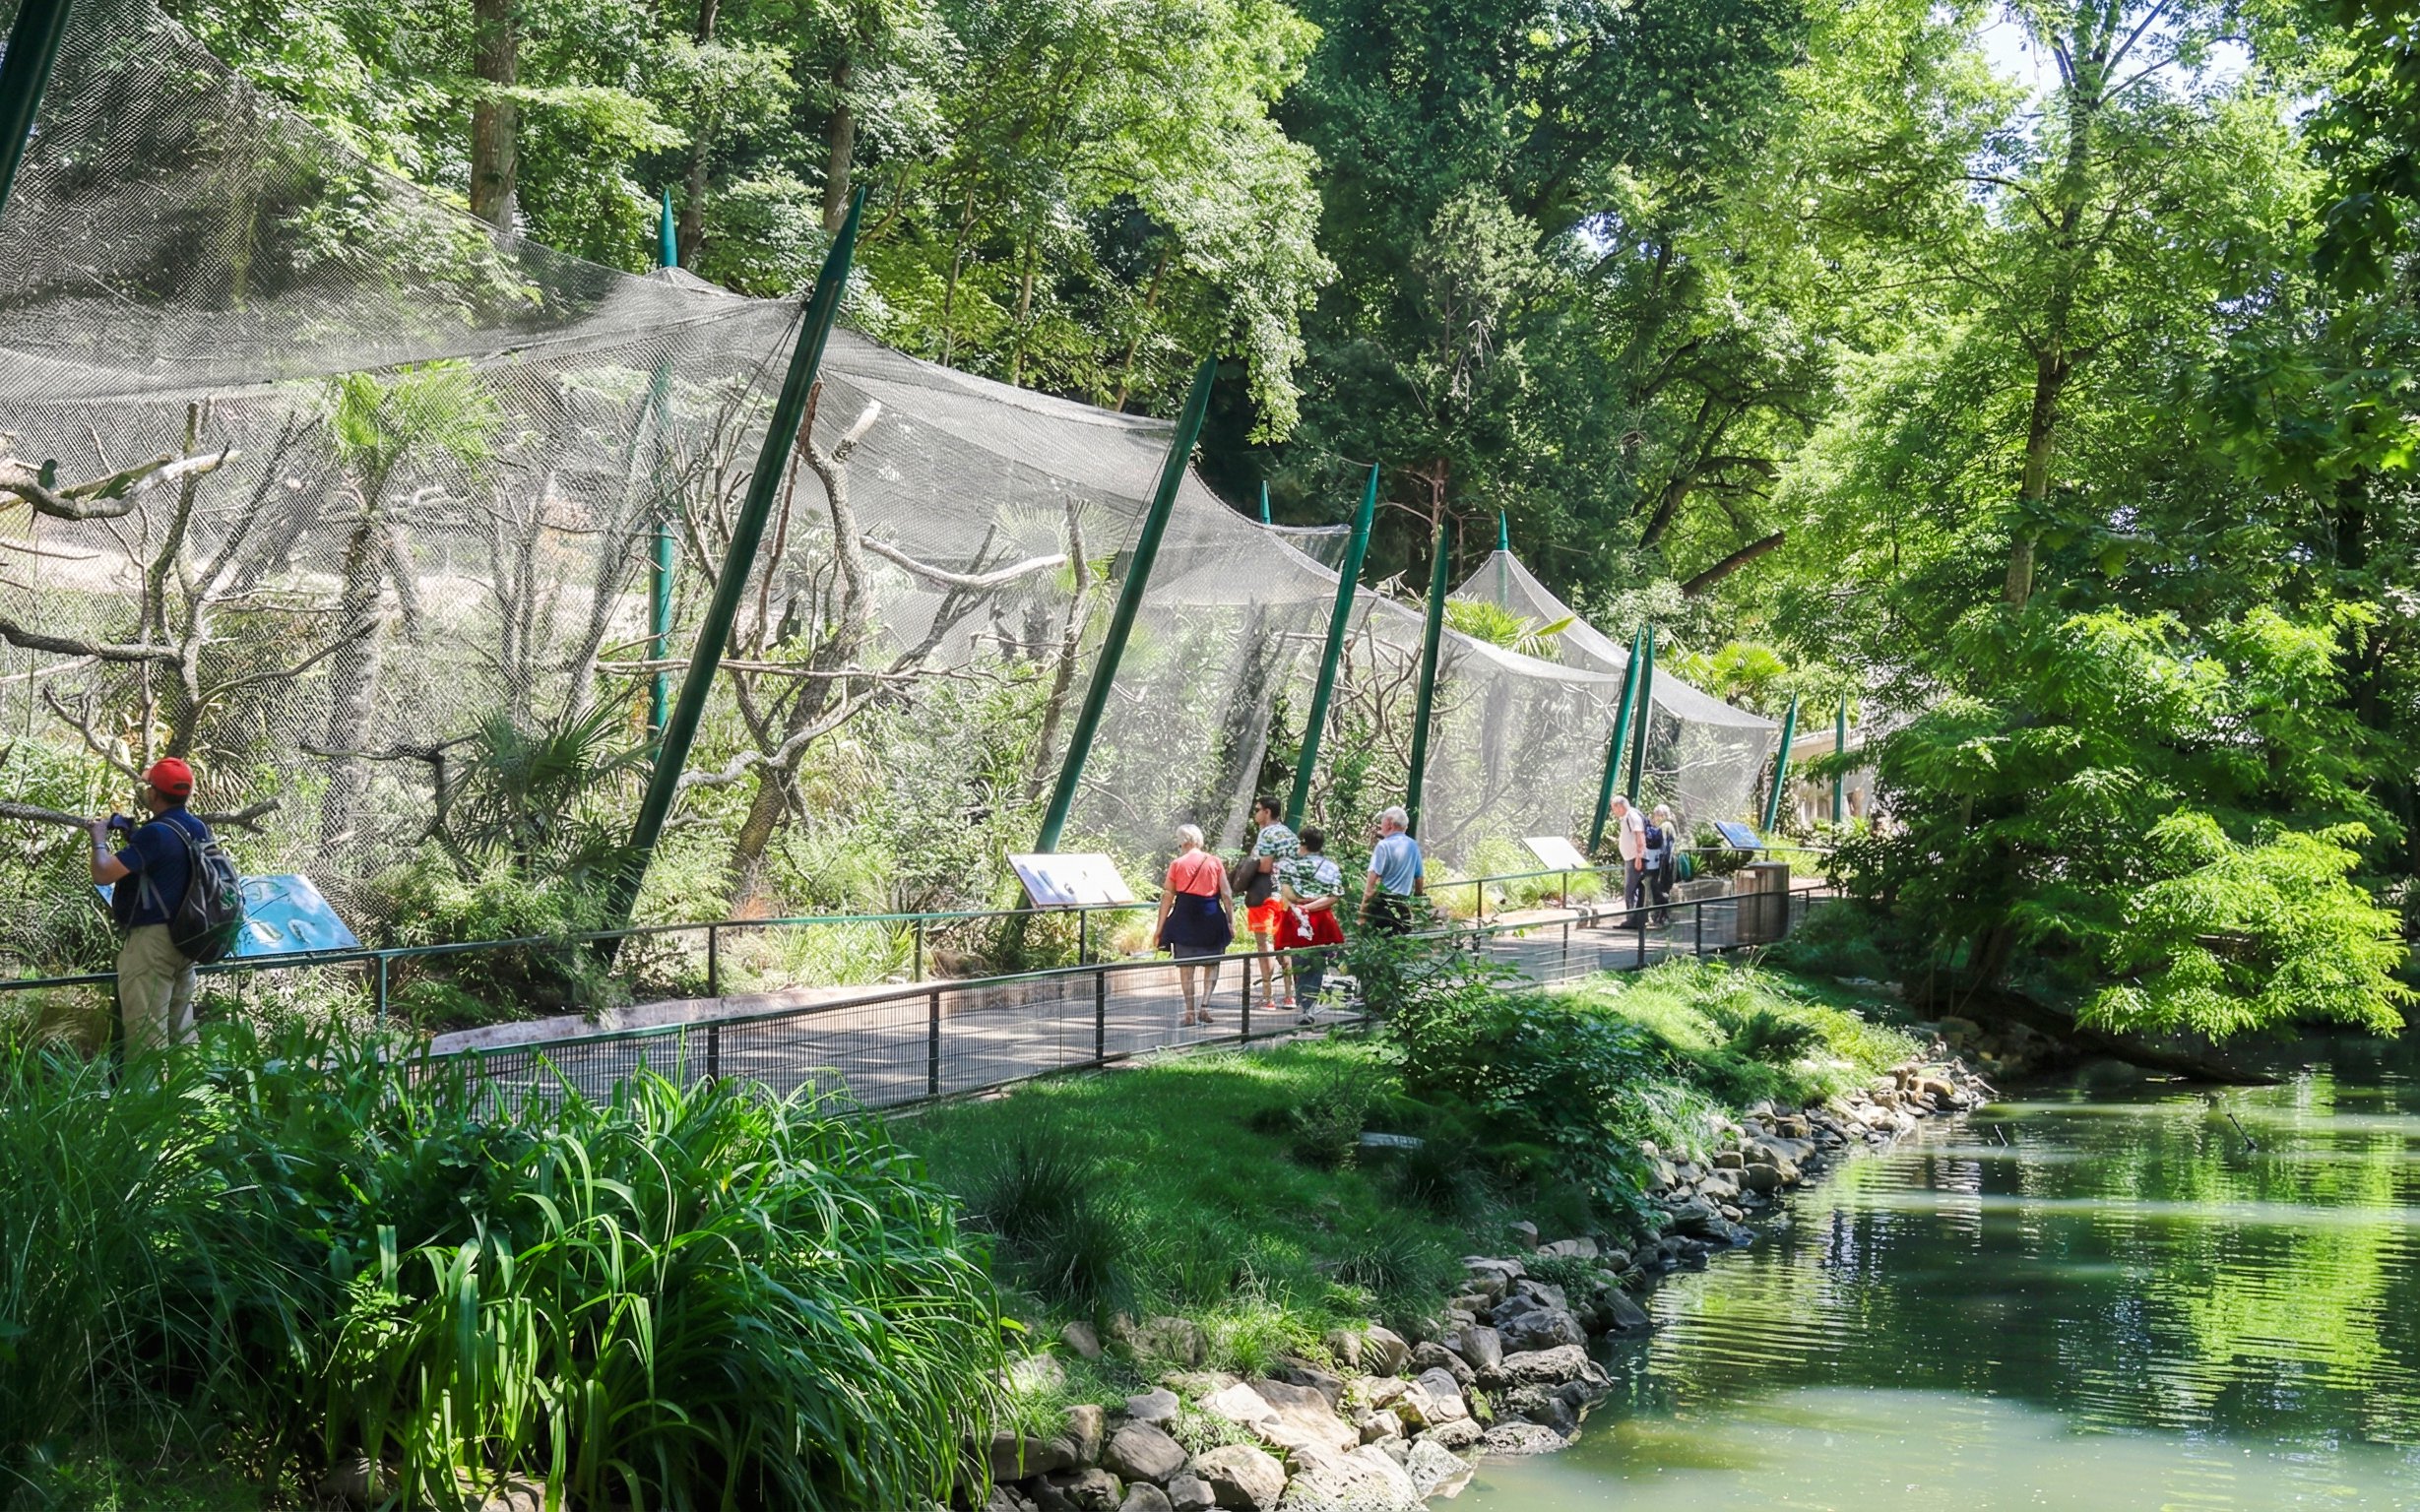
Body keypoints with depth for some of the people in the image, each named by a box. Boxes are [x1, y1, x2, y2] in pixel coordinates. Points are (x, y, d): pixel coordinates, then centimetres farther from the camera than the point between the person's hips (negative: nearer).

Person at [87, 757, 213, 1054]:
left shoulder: (155, 834, -19)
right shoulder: (199, 829, 7)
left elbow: (102, 874, -21)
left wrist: (99, 839, -4)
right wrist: (134, 838, 18)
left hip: (151, 939, -9)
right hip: (185, 937, 9)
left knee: (146, 1032, -5)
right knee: (181, 1028, 14)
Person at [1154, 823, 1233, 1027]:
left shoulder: (1177, 864, 0)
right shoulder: (1214, 862, 4)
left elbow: (1167, 897, -1)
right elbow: (1226, 895, 2)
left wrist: (1160, 927, 3)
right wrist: (1231, 922, 7)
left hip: (1185, 917, -1)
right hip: (1211, 917, 1)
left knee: (1186, 966, 5)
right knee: (1212, 964, 12)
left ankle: (1190, 1013, 4)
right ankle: (1204, 1006, -1)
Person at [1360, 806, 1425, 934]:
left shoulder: (1384, 845, -9)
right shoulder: (1413, 846, 10)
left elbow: (1371, 882, -15)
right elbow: (1420, 878, 17)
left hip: (1383, 903, -6)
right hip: (1404, 907, 6)